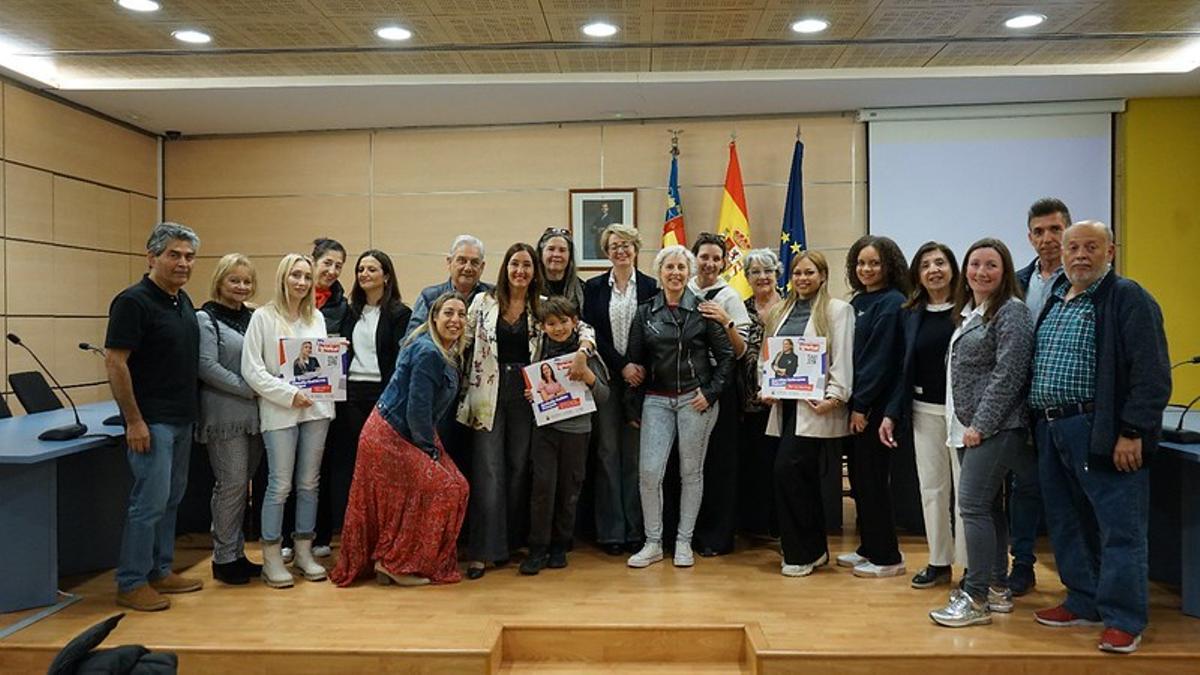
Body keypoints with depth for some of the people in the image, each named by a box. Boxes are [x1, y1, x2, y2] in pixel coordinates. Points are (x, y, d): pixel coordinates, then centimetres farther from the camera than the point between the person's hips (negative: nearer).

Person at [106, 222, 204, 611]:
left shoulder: (184, 301, 11)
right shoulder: (133, 302, -14)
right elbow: (115, 362, -17)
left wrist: (192, 410, 15)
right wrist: (134, 420, -18)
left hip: (182, 419, 9)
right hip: (151, 421, -9)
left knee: (171, 499, 15)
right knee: (149, 502, -4)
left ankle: (160, 571, 26)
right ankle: (131, 583, 9)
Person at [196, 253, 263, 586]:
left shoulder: (253, 318, 15)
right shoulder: (206, 318, -3)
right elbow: (208, 366, -13)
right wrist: (249, 389, -16)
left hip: (253, 414, 6)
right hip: (225, 414, -6)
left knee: (242, 484, 11)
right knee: (231, 484, -3)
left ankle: (237, 553, 20)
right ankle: (224, 558, 10)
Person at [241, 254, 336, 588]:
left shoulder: (317, 317, 12)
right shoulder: (263, 317, -1)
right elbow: (251, 369, -7)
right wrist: (289, 394, -14)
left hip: (316, 407, 4)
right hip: (279, 410, -4)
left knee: (309, 483, 9)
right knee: (280, 485, -2)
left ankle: (304, 552, 20)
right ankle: (272, 557, 11)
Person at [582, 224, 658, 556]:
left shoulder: (651, 287, 5)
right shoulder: (593, 288, 6)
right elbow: (592, 333, -1)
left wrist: (643, 370, -9)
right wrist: (622, 366, -10)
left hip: (640, 378, 0)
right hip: (606, 377, 0)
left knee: (635, 453, 3)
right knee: (608, 452, 2)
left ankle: (636, 529, 10)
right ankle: (611, 531, 8)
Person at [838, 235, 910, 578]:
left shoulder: (892, 303, -11)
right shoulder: (857, 302, 14)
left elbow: (880, 358, -16)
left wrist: (862, 404, -17)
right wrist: (851, 401, 7)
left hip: (876, 405, -8)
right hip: (857, 402, 8)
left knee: (872, 479, -1)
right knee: (858, 476, 13)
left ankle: (887, 556, 11)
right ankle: (869, 548, 26)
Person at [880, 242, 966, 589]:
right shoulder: (911, 314, 8)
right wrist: (892, 414, 7)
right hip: (924, 411, 5)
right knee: (931, 487, 11)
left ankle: (970, 564, 14)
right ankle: (939, 562, 24)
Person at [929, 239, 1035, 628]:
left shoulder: (1011, 311, -9)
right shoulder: (969, 313, 17)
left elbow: (1008, 374, -17)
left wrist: (981, 425, -17)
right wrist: (960, 424, 14)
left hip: (994, 428, -9)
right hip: (969, 428, 9)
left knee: (973, 506, -9)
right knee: (988, 507, 13)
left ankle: (976, 598, -2)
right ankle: (998, 588, 22)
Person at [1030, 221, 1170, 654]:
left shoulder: (1128, 299, -7)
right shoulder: (1054, 301, 16)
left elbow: (1151, 374, -14)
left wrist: (1132, 432, -18)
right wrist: (1038, 424, 16)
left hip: (1104, 433, -8)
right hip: (1053, 431, 8)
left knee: (1119, 528, -1)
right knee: (1067, 523, 15)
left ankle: (1125, 620, 9)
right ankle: (1085, 604, 28)